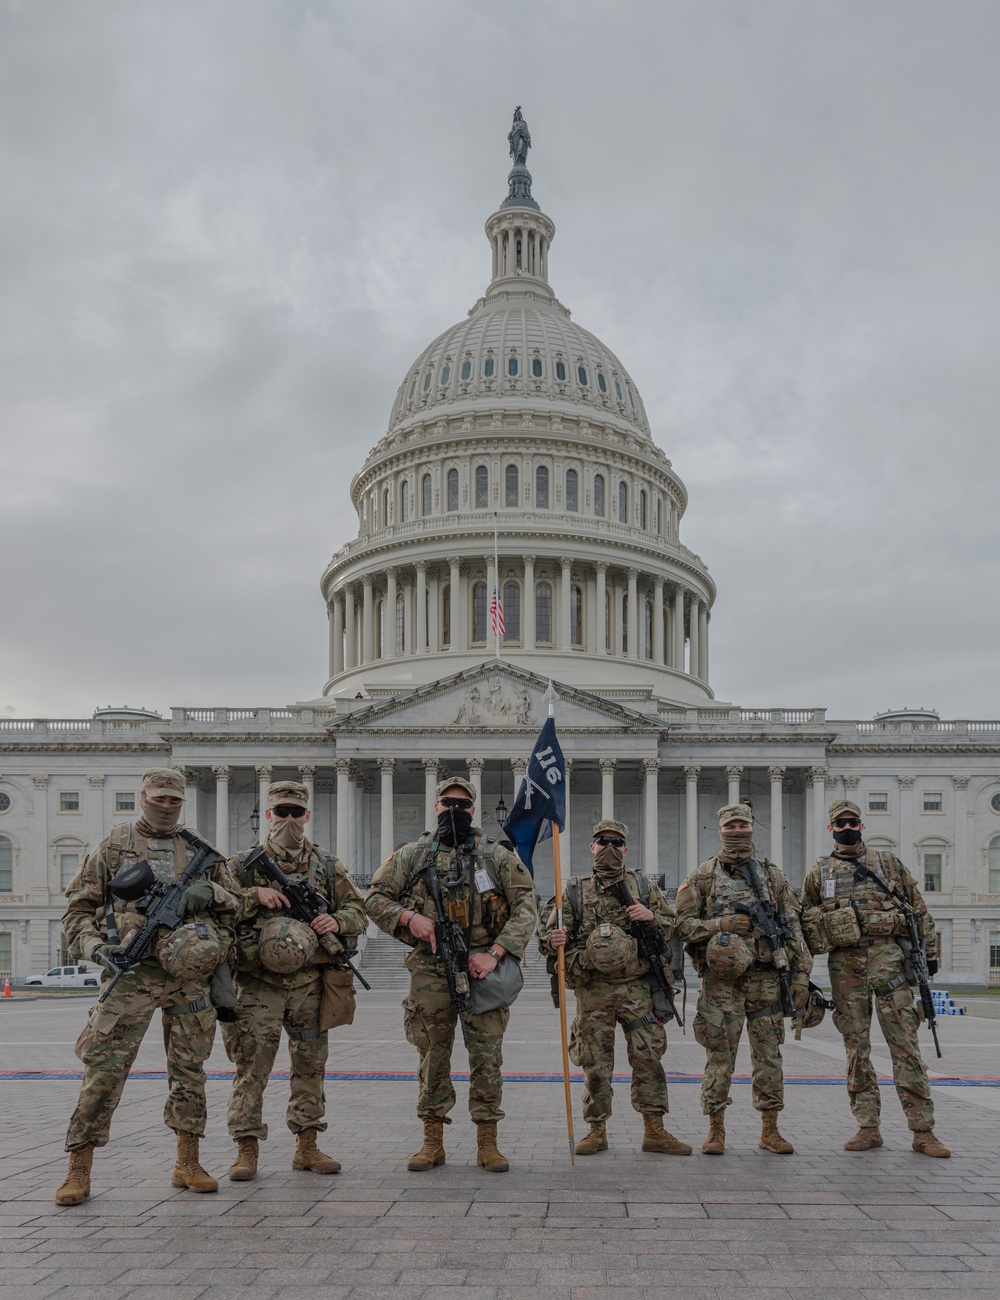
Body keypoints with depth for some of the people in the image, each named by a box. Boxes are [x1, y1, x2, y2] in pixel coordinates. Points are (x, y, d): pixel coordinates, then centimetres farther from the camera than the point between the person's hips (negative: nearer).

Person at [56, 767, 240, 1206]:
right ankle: (79, 1170, 2)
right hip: (134, 973, -2)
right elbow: (78, 908, 6)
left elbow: (235, 903, 15)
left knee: (189, 1068, 8)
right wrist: (95, 946, -11)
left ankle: (188, 1164, 19)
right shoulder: (113, 847, 6)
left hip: (191, 975, 3)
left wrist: (210, 894, -7)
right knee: (104, 1068, -7)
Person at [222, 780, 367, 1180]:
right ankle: (247, 1149, 5)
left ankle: (307, 1146, 20)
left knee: (310, 1064, 9)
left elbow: (358, 911, 13)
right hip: (258, 984, -3)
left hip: (309, 982, 3)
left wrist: (337, 921, -8)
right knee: (252, 1065, -4)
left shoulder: (328, 867, 10)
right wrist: (255, 895, -16)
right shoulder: (244, 865, 4)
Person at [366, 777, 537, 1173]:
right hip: (430, 971, 1)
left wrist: (495, 953, -12)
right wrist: (408, 918, -10)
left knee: (487, 1058, 1)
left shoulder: (497, 856, 5)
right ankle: (432, 1143, 16)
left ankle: (487, 1144, 11)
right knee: (433, 1058, 6)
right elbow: (376, 898, 10)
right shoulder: (412, 855, 9)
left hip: (482, 967, -1)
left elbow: (526, 906, -2)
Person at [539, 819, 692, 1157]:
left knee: (648, 1057, 0)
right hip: (593, 992, -1)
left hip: (637, 988, 1)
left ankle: (654, 1131, 9)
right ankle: (597, 1131, 15)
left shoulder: (643, 887, 10)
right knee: (596, 1063, 4)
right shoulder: (574, 891, 7)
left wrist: (653, 917, -7)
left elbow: (675, 929, 14)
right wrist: (553, 941, -17)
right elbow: (548, 937, 7)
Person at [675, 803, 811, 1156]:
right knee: (720, 1056, 0)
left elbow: (793, 928, 10)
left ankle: (770, 1130, 15)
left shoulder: (772, 875, 11)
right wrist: (722, 924, -14)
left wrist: (801, 974, 3)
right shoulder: (702, 877, 5)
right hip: (721, 979, -2)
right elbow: (683, 924, 1)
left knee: (769, 1055, 5)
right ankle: (716, 1130, 9)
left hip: (766, 977, 2)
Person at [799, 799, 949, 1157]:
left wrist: (929, 950, 5)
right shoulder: (818, 873, 12)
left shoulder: (888, 863, 11)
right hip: (844, 964, 1)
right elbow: (806, 923, 15)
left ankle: (923, 1131, -1)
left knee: (905, 1044, -4)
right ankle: (867, 1128, 11)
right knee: (856, 1048, 4)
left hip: (887, 957, -1)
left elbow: (919, 908, 12)